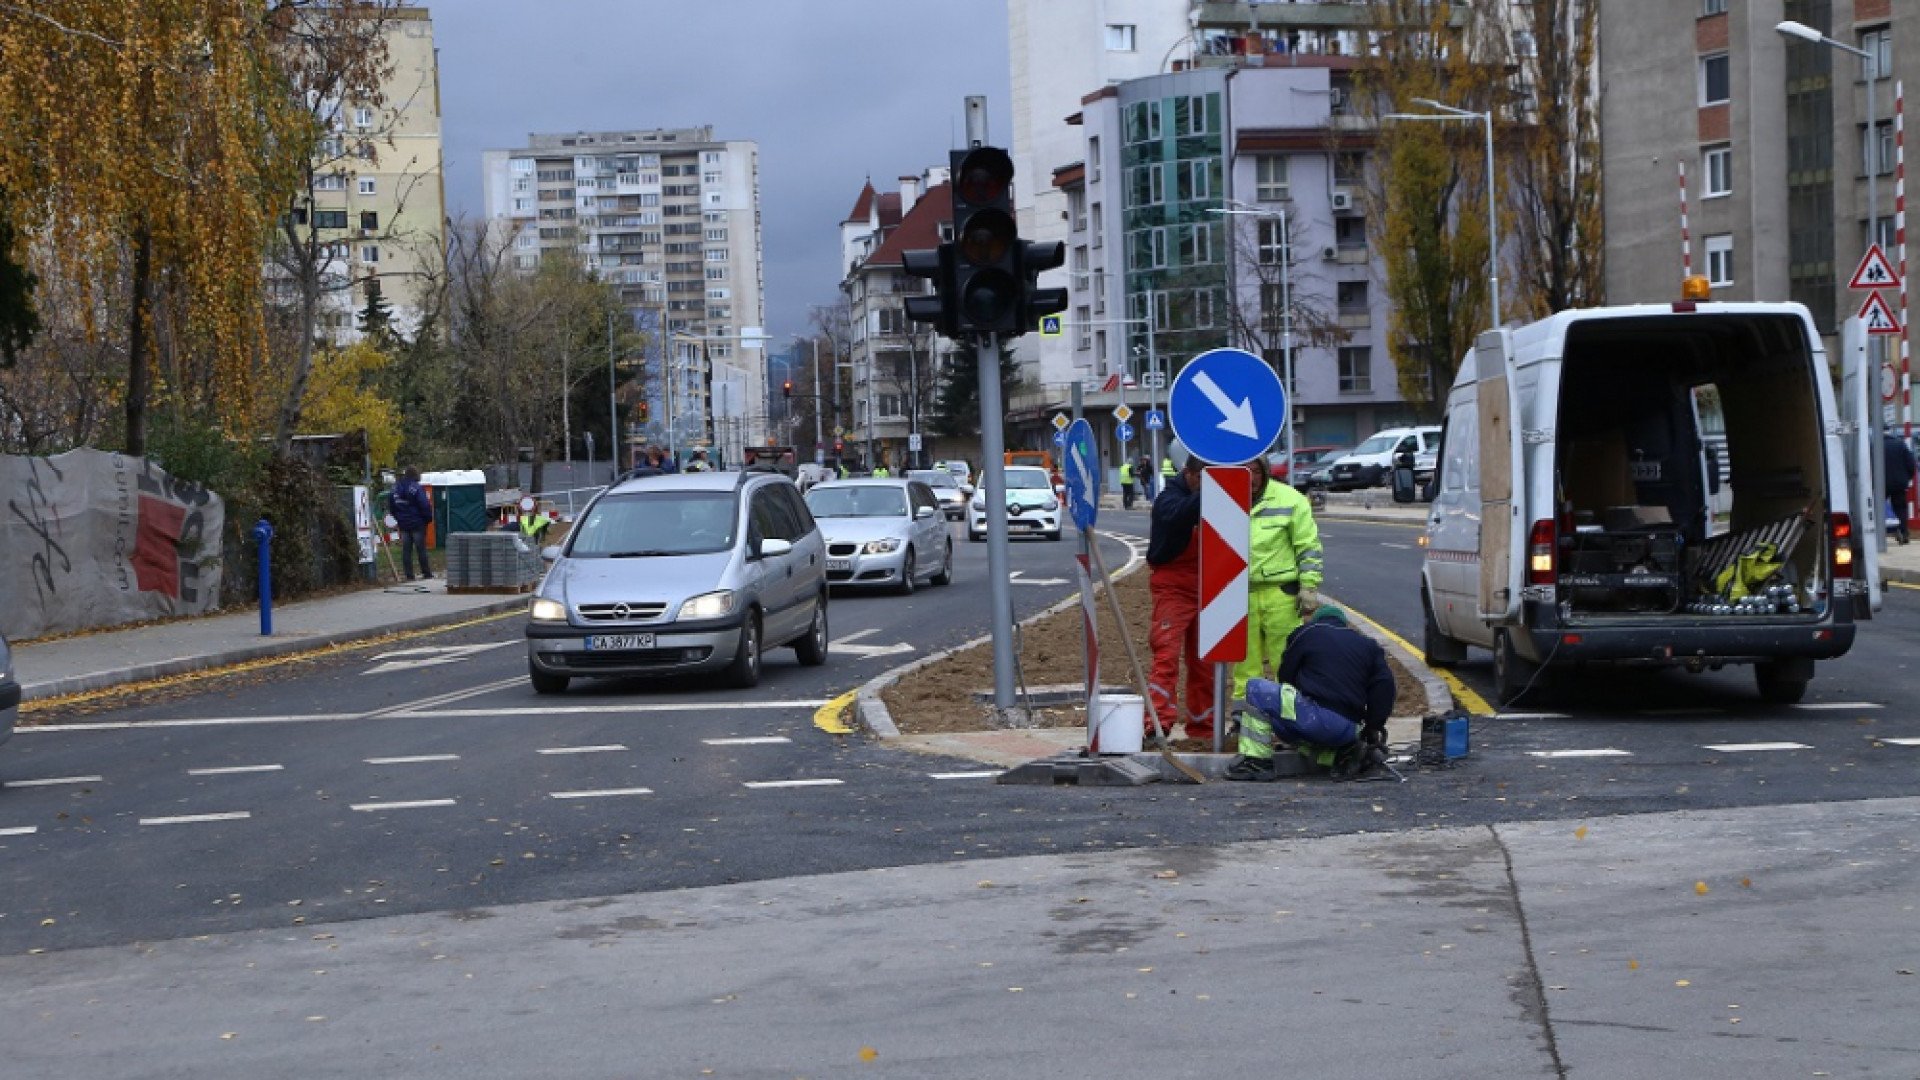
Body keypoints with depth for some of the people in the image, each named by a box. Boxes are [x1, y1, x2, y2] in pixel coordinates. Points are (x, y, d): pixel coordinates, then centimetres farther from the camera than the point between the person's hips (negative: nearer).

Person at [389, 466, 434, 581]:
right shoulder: (416, 488, -15)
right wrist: (428, 519, -4)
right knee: (421, 549, 3)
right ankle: (426, 573, 8)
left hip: (403, 524, 5)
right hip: (417, 524, -5)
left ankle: (409, 575, 6)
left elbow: (390, 506, 13)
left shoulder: (395, 489, 5)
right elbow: (425, 505, -19)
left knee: (406, 550, 6)